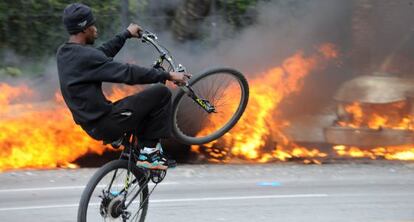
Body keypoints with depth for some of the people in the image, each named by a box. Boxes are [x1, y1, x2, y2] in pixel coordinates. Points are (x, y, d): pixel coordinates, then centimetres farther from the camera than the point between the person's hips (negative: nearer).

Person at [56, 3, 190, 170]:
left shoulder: (64, 53, 8)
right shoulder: (86, 56, -21)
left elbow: (103, 53, 23)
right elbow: (128, 73, -21)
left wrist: (126, 34, 33)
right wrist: (168, 76, -15)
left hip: (92, 124, 10)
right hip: (106, 124, -10)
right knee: (161, 93, -7)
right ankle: (149, 152, -1)